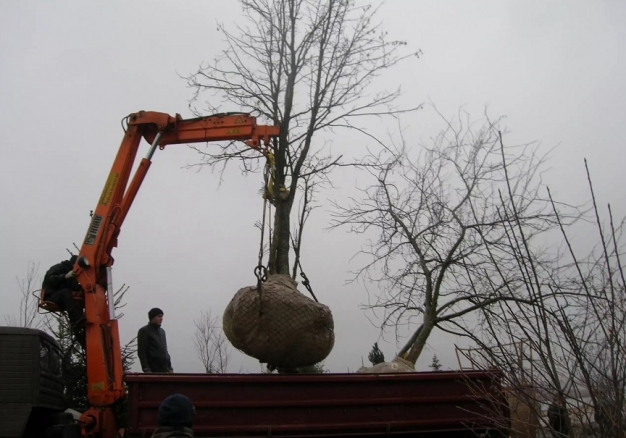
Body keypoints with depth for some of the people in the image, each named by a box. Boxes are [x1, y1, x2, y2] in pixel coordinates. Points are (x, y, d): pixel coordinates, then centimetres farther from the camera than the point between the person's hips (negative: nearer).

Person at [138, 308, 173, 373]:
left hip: (165, 369, 7)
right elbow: (141, 352, -9)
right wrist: (146, 370, -16)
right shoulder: (144, 331, -2)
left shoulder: (162, 331, 19)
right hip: (153, 370, -7)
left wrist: (170, 368, 16)